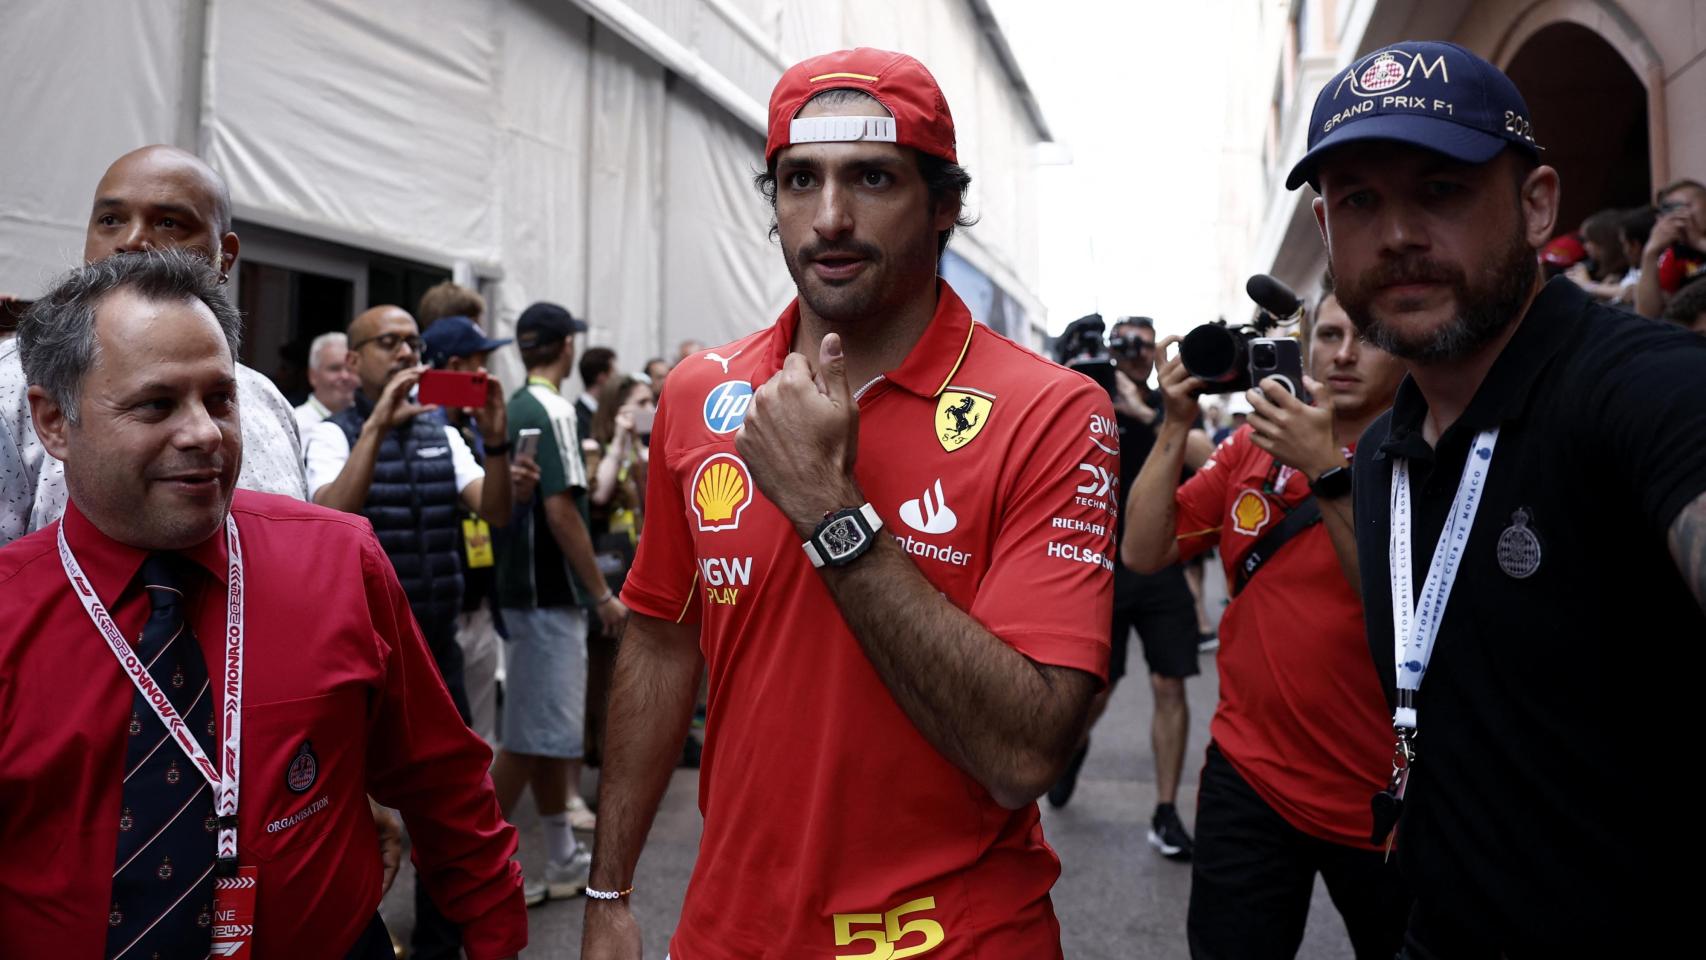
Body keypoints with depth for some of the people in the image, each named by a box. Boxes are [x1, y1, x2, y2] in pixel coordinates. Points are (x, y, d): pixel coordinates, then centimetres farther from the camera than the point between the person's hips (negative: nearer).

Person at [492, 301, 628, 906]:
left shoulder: (513, 408, 13)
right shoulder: (552, 410, -14)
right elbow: (560, 509, -20)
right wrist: (604, 593, -15)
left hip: (523, 586, 10)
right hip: (548, 592, -10)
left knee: (550, 727, 15)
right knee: (534, 733, -3)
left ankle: (564, 861, 24)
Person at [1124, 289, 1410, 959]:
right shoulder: (1253, 445, 4)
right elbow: (1143, 552, -1)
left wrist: (1325, 468, -25)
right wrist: (1175, 425, -9)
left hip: (1383, 801, -2)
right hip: (1248, 773, 2)